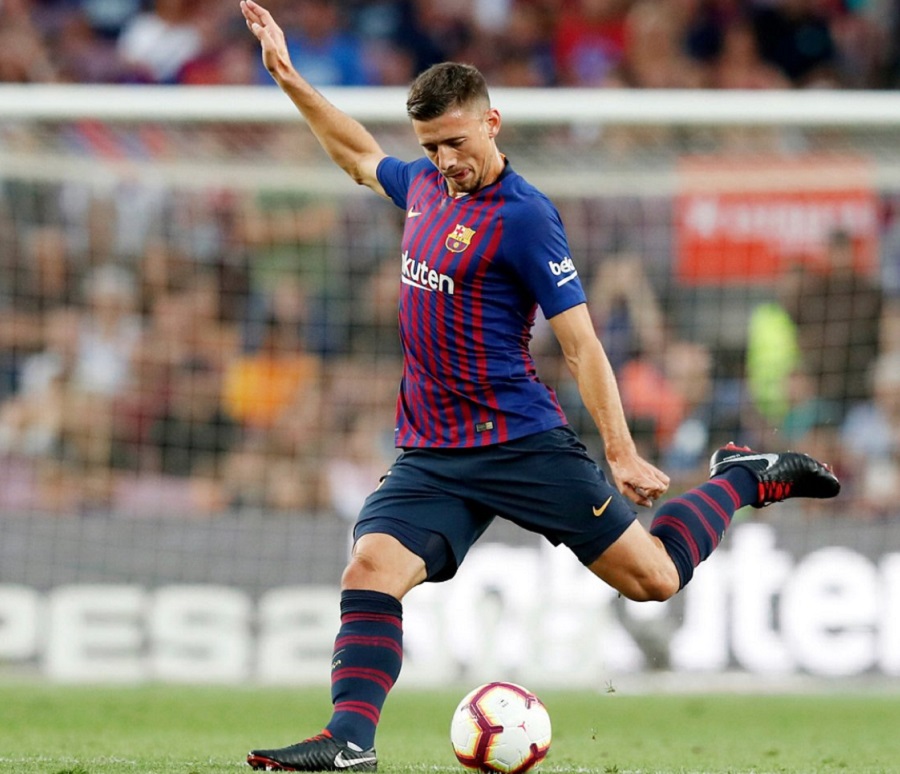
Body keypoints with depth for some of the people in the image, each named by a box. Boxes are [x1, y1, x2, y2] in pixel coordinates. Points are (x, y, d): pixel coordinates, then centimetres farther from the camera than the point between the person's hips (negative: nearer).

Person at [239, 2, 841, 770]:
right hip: (429, 455, 6)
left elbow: (580, 341, -12)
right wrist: (289, 79, 30)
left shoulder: (524, 217, -12)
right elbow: (362, 155, 33)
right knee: (371, 568, -18)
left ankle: (744, 481, 21)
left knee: (652, 576, -2)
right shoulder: (423, 186, 9)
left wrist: (622, 453, -16)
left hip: (524, 442, -6)